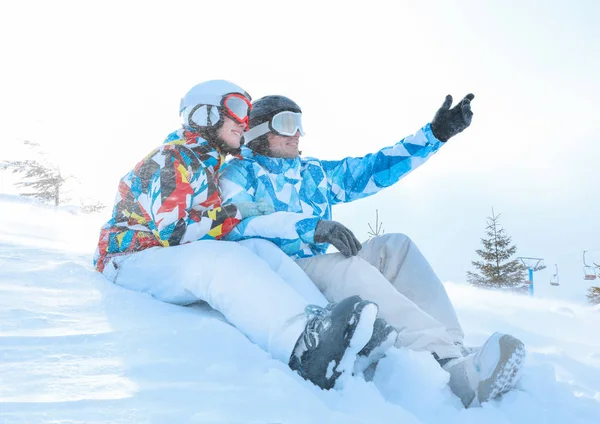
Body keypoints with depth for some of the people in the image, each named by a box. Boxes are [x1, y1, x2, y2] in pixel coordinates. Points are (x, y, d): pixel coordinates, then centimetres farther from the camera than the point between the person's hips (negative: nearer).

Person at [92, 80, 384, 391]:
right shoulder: (174, 159, -11)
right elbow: (172, 230, -21)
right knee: (221, 259, -37)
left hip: (171, 258, 8)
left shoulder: (208, 164, 19)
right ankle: (306, 347, -59)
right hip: (129, 262, -8)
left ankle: (321, 323, -35)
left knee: (262, 250, -15)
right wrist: (235, 214, -11)